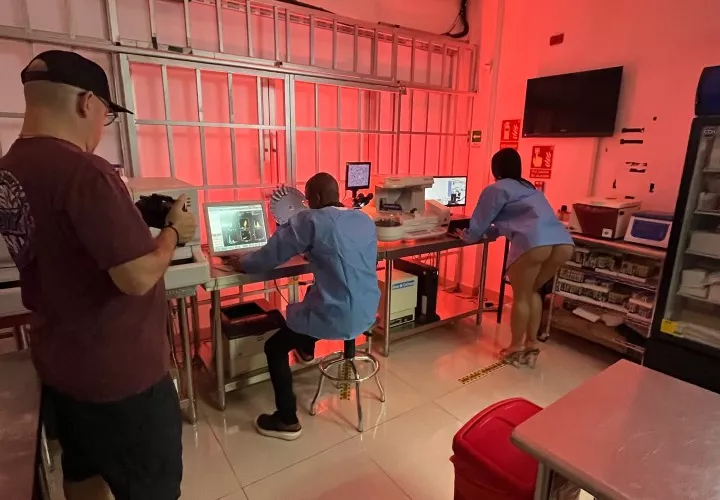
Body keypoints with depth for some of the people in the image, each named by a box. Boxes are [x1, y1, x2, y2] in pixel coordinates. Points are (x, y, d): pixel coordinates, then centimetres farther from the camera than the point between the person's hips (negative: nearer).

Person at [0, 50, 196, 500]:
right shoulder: (83, 172, -26)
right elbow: (138, 278, -28)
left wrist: (130, 219, 9)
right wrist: (174, 231, -12)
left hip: (59, 362, 9)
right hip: (118, 371, -8)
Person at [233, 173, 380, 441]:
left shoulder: (310, 220, -13)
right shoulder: (366, 220, 6)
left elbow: (270, 256, -6)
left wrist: (241, 263, 13)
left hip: (338, 318, -8)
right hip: (368, 311, 8)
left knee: (274, 348, 14)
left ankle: (287, 421, 19)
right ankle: (306, 348, 56)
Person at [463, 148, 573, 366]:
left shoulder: (495, 189, 12)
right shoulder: (528, 188, 34)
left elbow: (480, 222, 17)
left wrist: (467, 236, 37)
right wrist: (495, 230, 58)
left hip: (534, 243, -7)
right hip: (563, 242, 7)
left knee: (520, 296, 12)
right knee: (532, 291, 24)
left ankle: (516, 350, 23)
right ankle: (532, 345, 29)